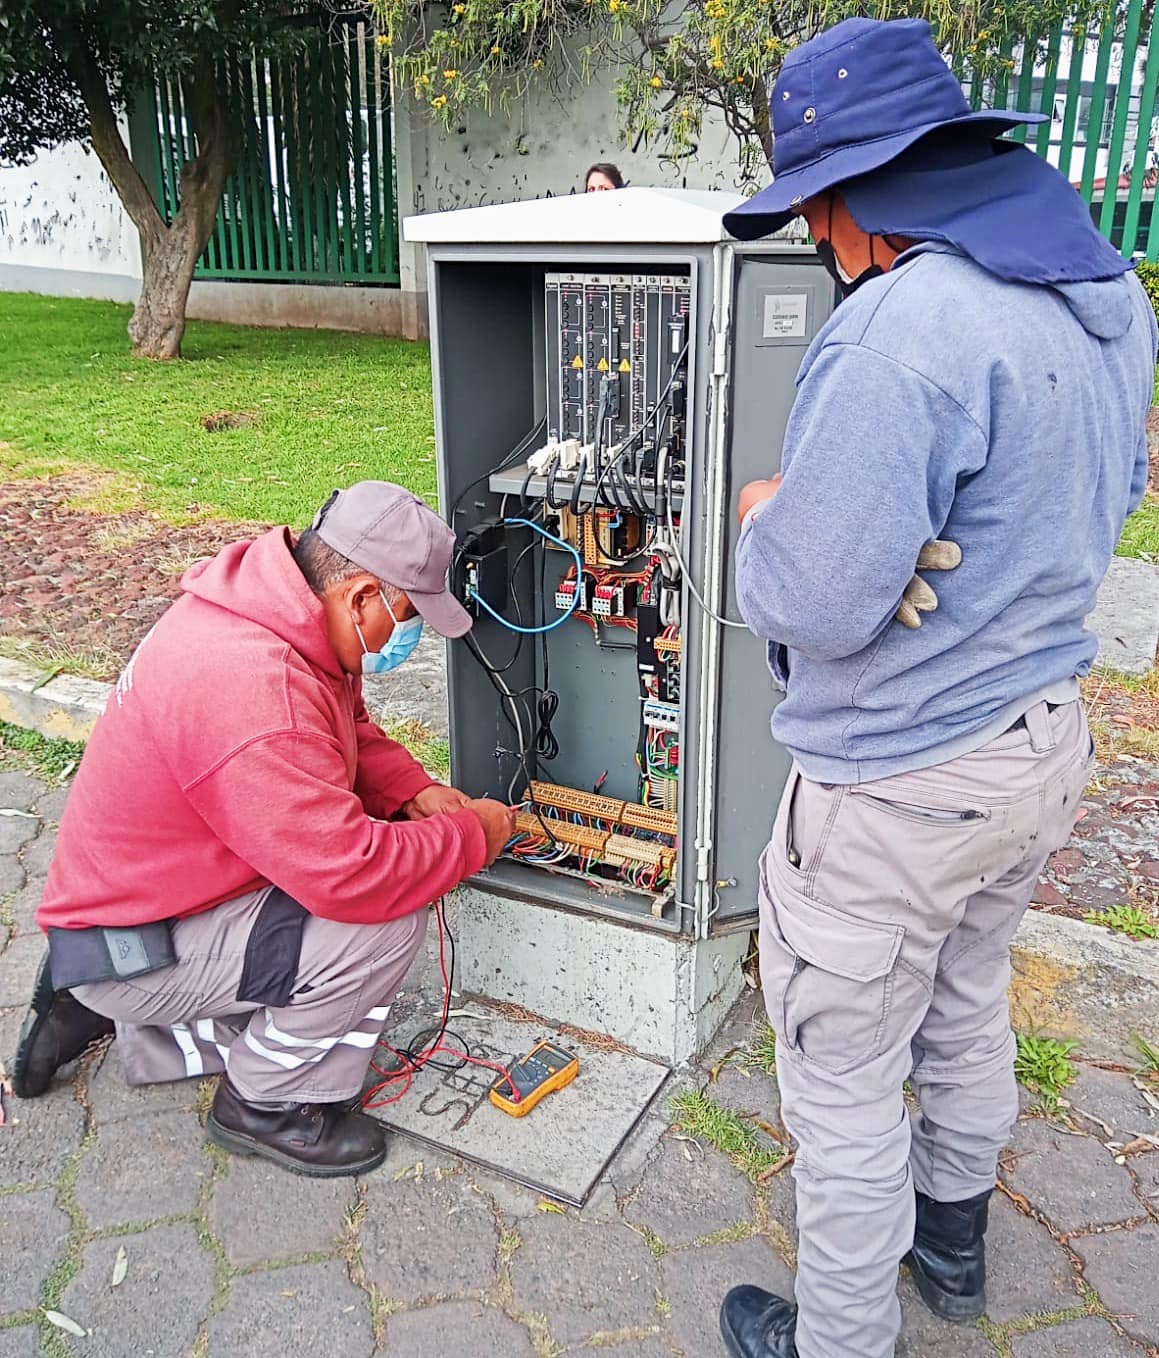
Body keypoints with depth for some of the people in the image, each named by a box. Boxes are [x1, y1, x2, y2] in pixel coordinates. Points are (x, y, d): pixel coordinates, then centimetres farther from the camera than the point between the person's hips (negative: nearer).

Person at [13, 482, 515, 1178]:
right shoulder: (254, 690, -35)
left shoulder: (280, 609, -4)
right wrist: (471, 836, -19)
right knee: (387, 922, -23)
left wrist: (415, 790, -4)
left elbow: (351, 731, 13)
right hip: (129, 949, -10)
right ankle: (268, 1105, 2)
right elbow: (352, 874, -35)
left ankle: (124, 1020, 22)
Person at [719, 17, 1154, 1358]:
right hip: (1046, 733, 9)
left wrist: (763, 517, -7)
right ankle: (950, 1237, 53)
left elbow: (810, 605, -27)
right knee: (966, 1006, 29)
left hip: (899, 784, -9)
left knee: (844, 1082, 11)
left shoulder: (900, 332, -27)